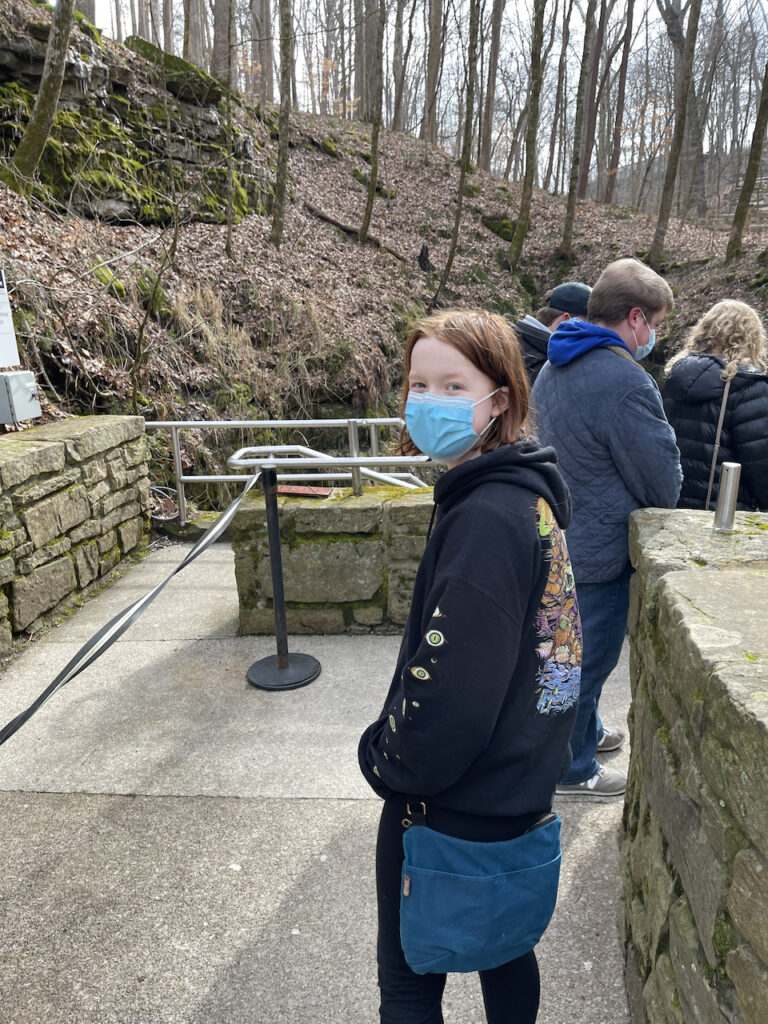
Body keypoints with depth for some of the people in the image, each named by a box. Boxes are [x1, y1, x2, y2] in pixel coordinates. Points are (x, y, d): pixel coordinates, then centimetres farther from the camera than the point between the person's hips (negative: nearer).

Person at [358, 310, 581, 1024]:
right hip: (515, 787, 9)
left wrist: (385, 758, -11)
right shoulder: (526, 491, 1)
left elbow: (451, 691, -30)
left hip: (454, 804, -9)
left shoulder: (486, 520, -29)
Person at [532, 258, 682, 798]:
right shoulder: (625, 382, -25)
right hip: (599, 547, -9)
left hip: (557, 533, 9)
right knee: (588, 656, 7)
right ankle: (573, 768, 26)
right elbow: (661, 476, -16)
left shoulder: (555, 366, 6)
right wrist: (662, 511, 6)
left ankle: (584, 729, 46)